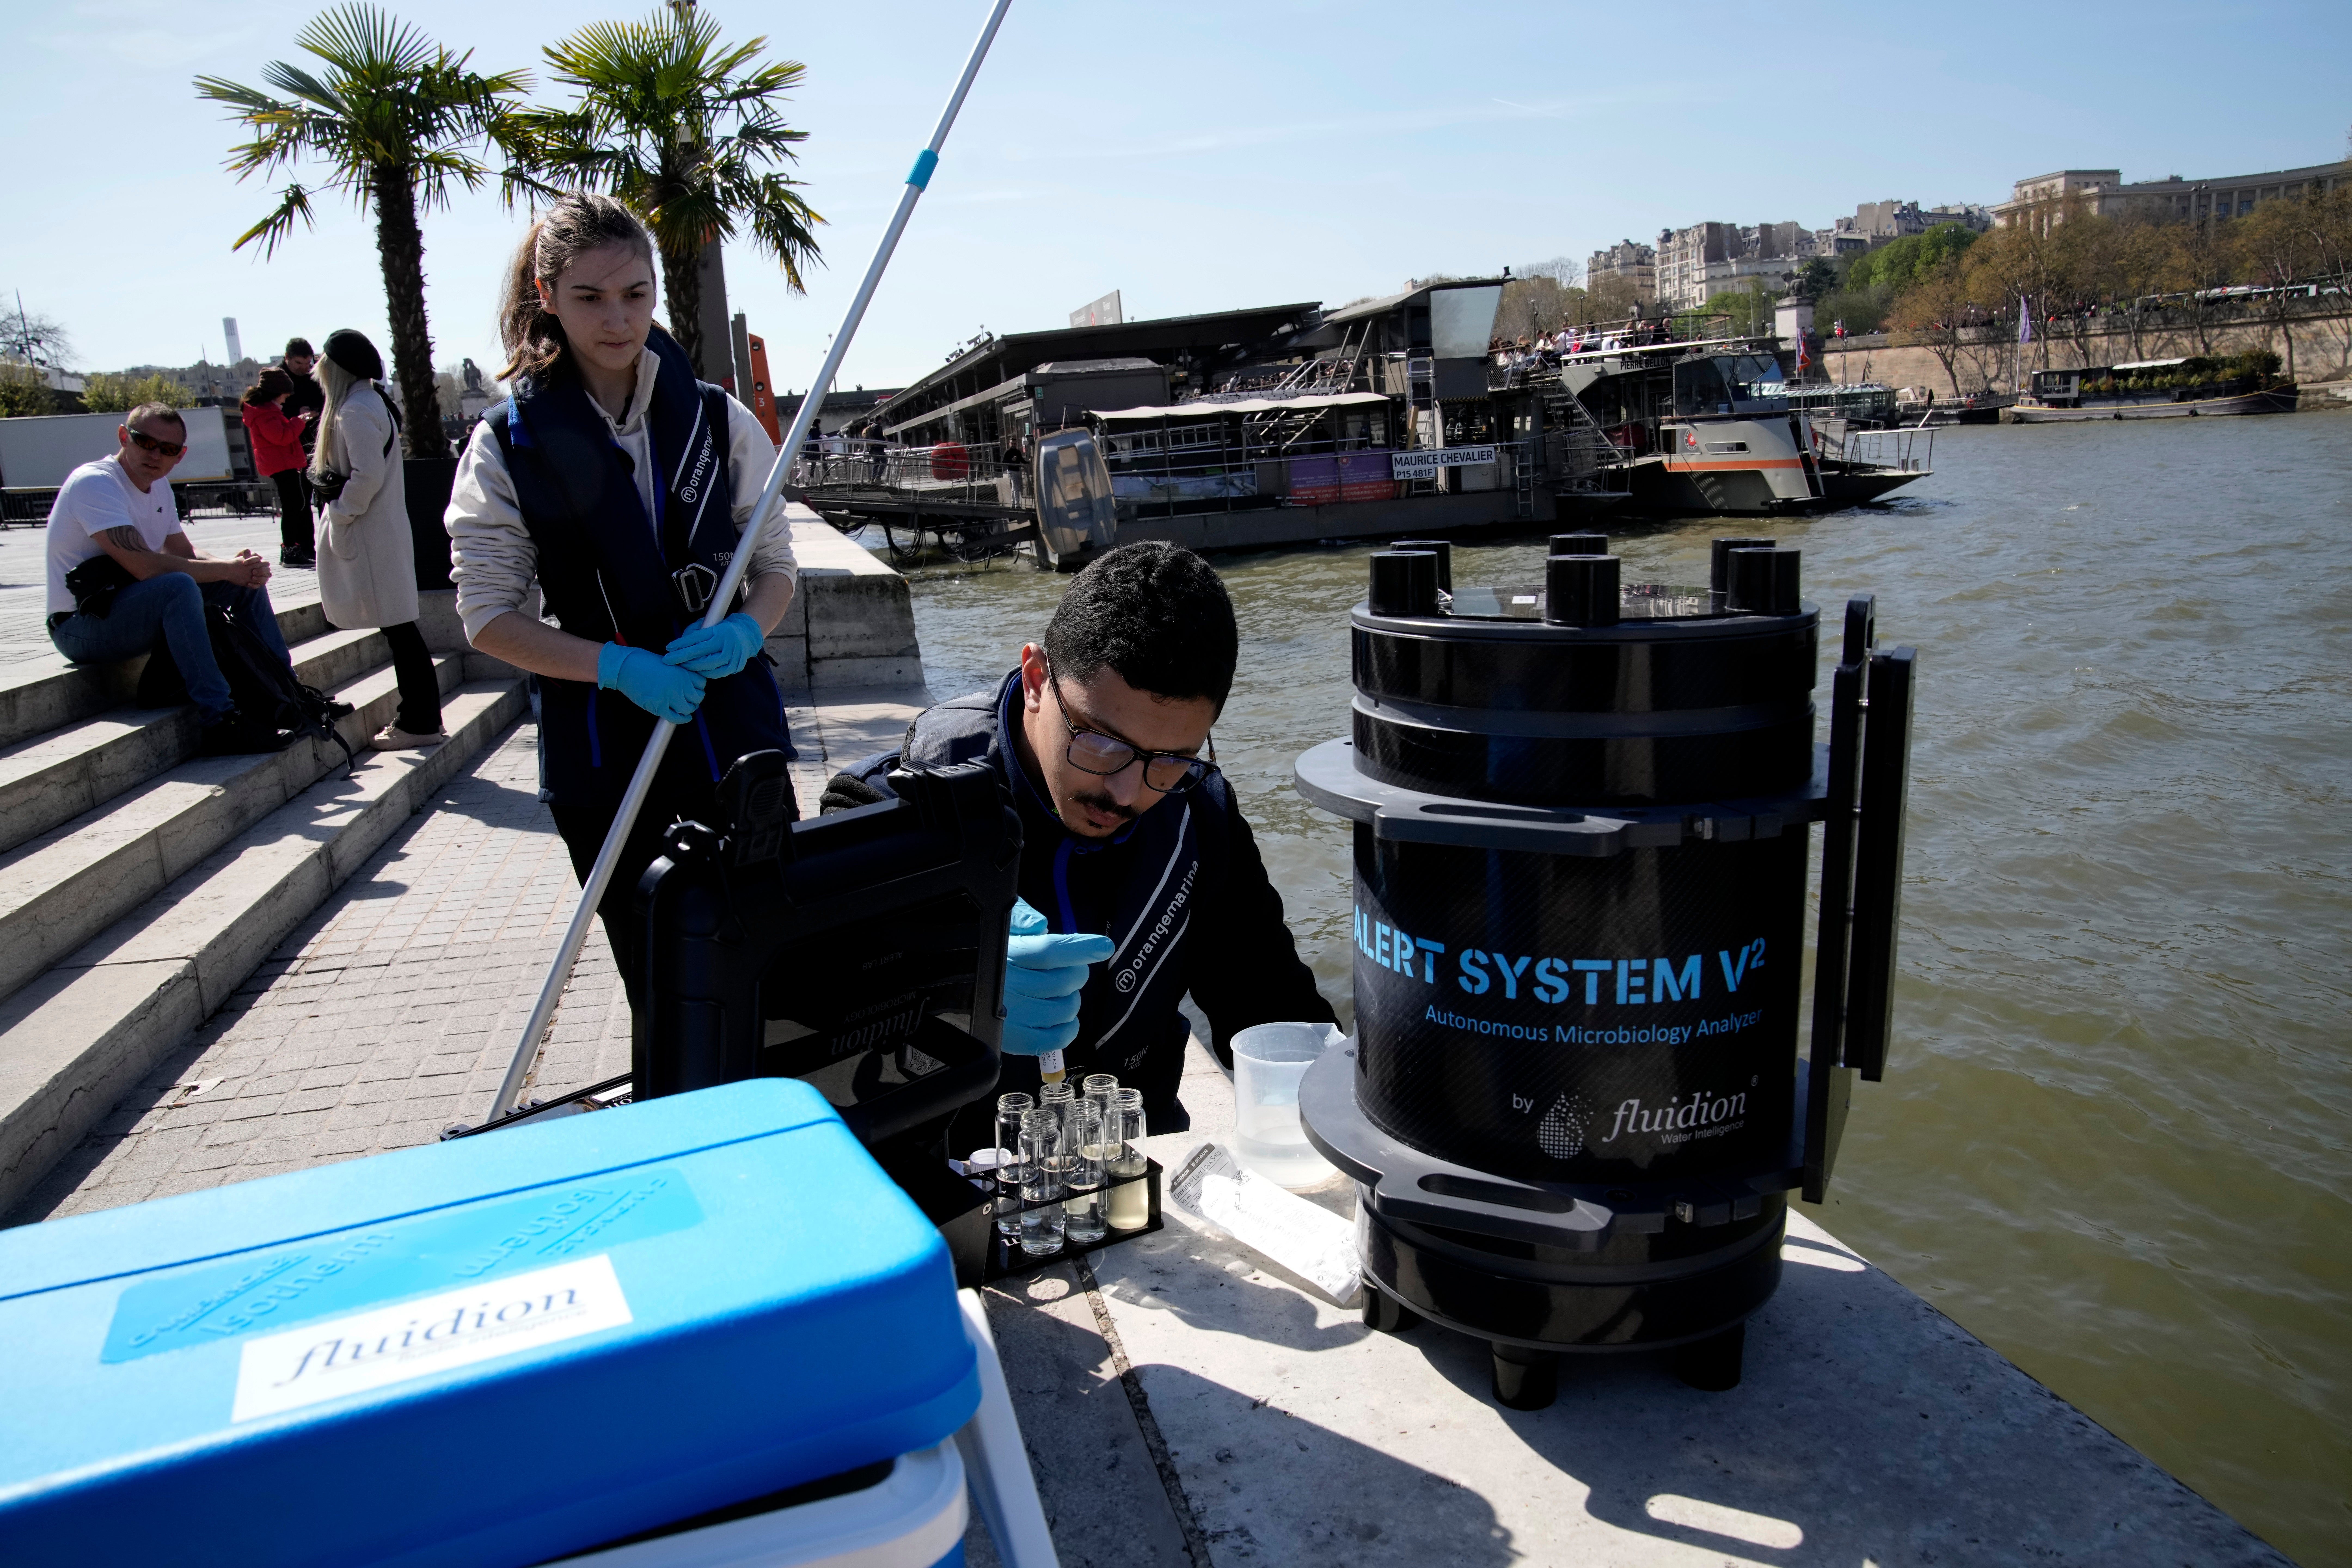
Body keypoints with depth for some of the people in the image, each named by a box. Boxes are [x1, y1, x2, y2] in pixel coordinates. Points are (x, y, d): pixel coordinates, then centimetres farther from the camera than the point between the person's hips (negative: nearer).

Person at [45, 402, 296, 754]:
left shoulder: (159, 485, 9)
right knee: (179, 585, -36)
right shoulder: (94, 483, -19)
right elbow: (145, 567, -29)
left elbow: (185, 553, 8)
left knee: (246, 580, 3)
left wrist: (243, 570, -12)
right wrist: (227, 570, -22)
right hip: (82, 626, -9)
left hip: (140, 610, 9)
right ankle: (219, 721, -38)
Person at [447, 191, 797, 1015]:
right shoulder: (508, 443, -2)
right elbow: (487, 616, -3)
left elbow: (776, 567, 8)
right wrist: (617, 666, -18)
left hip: (734, 729, 1)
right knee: (657, 986, 7)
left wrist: (745, 632, -15)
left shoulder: (717, 417, 4)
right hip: (602, 754, -1)